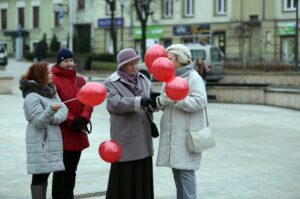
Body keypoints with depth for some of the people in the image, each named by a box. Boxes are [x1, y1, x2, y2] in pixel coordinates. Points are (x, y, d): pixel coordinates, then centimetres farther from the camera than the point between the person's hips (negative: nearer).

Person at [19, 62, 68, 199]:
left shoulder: (50, 91, 14)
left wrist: (55, 118, -12)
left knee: (45, 173, 11)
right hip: (40, 142, -8)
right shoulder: (31, 97, -12)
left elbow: (64, 109, 8)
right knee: (39, 175, -5)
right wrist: (51, 110, -34)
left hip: (52, 139, 8)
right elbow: (39, 122, -17)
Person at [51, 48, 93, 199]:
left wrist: (83, 118, -11)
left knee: (72, 170, 15)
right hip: (61, 134, -6)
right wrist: (71, 121, -18)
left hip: (78, 133, 7)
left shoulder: (80, 80, 13)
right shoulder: (53, 80, -8)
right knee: (61, 170, -1)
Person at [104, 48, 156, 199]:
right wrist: (139, 102, -30)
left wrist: (155, 100, -13)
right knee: (124, 178, -1)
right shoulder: (111, 82, -2)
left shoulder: (143, 79, 13)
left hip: (143, 138, 5)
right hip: (125, 138, -5)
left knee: (143, 177, 10)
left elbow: (149, 103, 12)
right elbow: (114, 103, -19)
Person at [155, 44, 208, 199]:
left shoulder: (193, 77, -7)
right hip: (171, 134, 7)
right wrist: (158, 101, -10)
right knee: (176, 169, 11)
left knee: (186, 170, -8)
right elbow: (165, 103, 13)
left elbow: (200, 101, -19)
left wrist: (174, 98, -21)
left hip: (186, 133, -7)